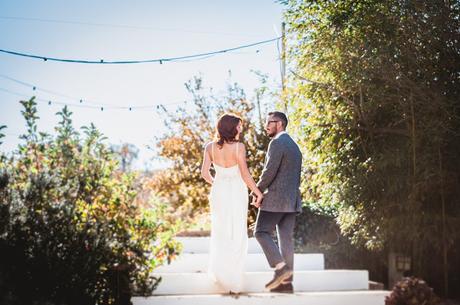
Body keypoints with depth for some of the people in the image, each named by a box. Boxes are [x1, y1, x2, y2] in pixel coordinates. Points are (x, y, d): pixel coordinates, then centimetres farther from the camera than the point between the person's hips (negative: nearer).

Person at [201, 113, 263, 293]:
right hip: (237, 192, -4)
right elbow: (245, 174, -16)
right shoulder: (239, 147, -15)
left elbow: (205, 173, -2)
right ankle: (234, 280, 7)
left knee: (220, 233, 21)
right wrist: (258, 192, -5)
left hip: (218, 192, 4)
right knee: (237, 235, 5)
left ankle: (219, 272, 28)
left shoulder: (210, 147, -2)